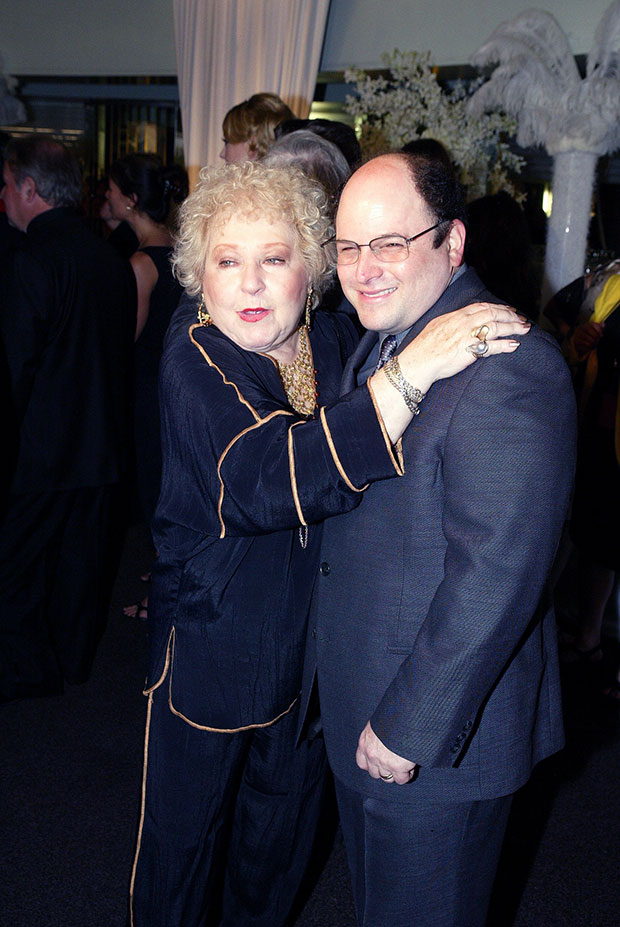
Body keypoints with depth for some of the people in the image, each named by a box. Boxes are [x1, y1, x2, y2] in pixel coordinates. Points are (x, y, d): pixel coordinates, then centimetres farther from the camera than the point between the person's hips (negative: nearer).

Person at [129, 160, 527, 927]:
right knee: (183, 839, 15)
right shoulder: (195, 359, -21)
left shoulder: (336, 341, -5)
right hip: (210, 644, -5)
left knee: (284, 823, 25)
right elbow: (268, 481, -40)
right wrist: (412, 369, -44)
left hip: (313, 642, 5)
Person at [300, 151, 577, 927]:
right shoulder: (378, 345, 6)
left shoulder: (510, 367, -26)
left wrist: (410, 726, -23)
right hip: (354, 709, 8)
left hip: (438, 729, -8)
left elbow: (496, 577, -28)